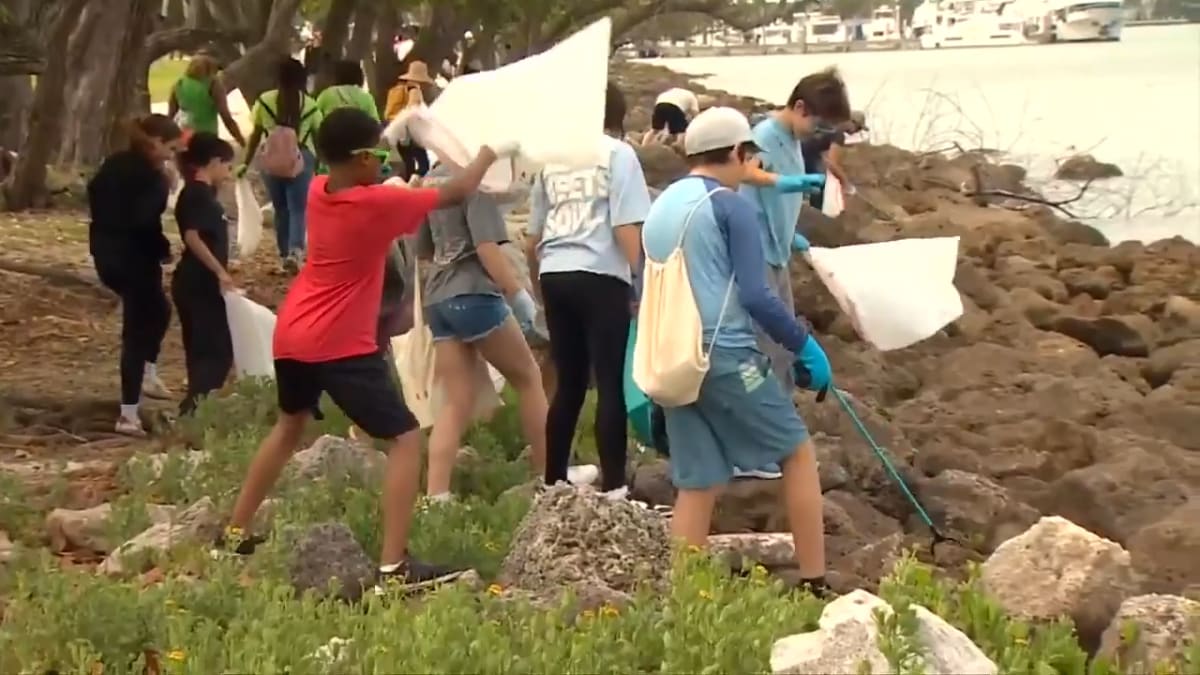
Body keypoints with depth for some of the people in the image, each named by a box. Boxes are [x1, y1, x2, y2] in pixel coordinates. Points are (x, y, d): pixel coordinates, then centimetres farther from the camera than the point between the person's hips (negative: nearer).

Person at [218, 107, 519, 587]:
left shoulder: (318, 192, 3)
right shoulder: (378, 203, -16)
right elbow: (456, 193, -6)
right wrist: (491, 153, 12)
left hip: (292, 335, 8)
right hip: (342, 346, -8)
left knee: (291, 424, 31)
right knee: (405, 439, -3)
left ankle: (235, 532, 34)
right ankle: (394, 565, -14)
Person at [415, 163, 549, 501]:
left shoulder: (430, 180, 13)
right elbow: (487, 247, -18)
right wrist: (519, 295, -16)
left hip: (437, 299, 7)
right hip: (473, 295, -7)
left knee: (456, 401, 6)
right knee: (527, 376, 10)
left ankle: (435, 495, -5)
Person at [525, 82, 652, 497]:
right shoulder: (617, 153, 2)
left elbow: (532, 241, 19)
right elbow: (626, 228, -8)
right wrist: (641, 279, -3)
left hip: (555, 275, 5)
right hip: (599, 276, -5)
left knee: (569, 384, 14)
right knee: (610, 384, -3)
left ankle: (553, 483, 16)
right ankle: (613, 488, -7)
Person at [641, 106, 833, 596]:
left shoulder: (659, 209, 15)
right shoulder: (730, 205, -7)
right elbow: (755, 294, -13)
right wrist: (804, 345, -5)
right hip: (725, 355, -7)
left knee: (696, 484, 10)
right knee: (798, 453, 7)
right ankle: (814, 584, 6)